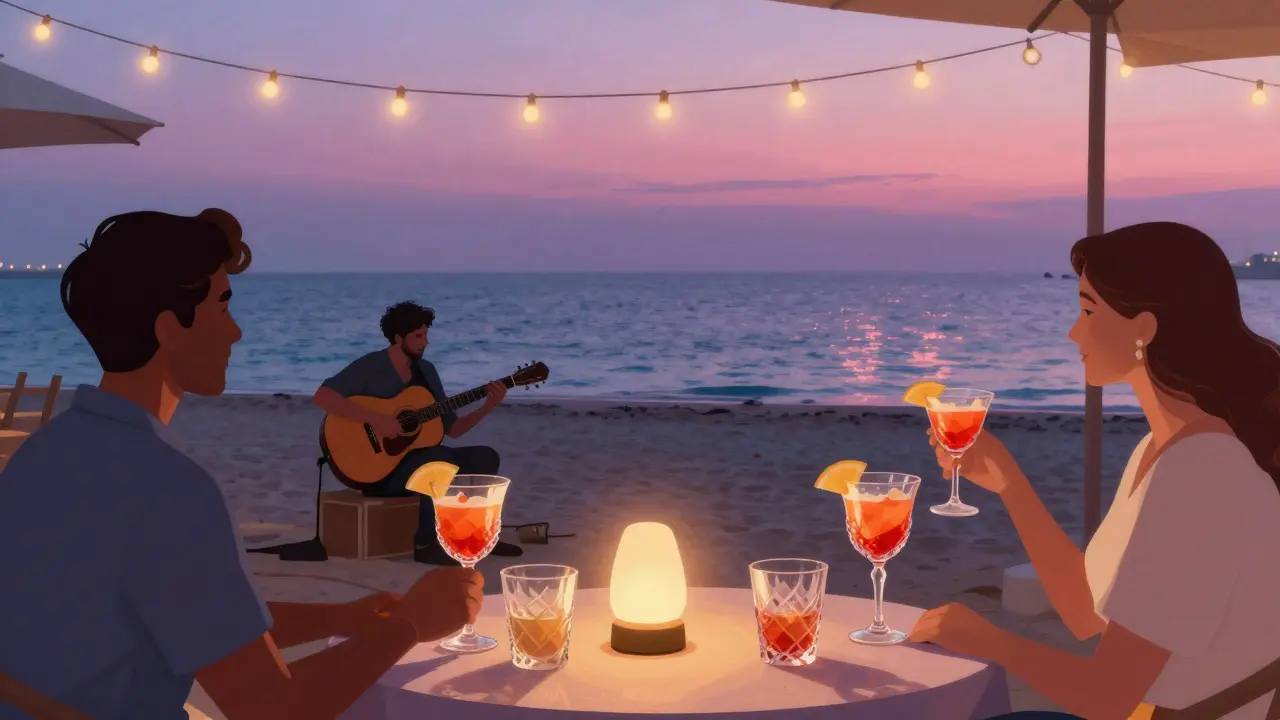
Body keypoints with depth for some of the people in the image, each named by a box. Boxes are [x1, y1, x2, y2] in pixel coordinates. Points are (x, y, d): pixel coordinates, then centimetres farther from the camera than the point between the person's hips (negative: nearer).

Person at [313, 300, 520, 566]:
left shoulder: (426, 370, 10)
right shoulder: (369, 367, -11)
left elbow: (452, 429, 11)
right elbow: (322, 397, -27)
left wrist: (488, 406, -4)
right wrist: (375, 419, -30)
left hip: (418, 460, 8)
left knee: (486, 457, -4)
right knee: (442, 458, -33)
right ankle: (427, 544, -24)